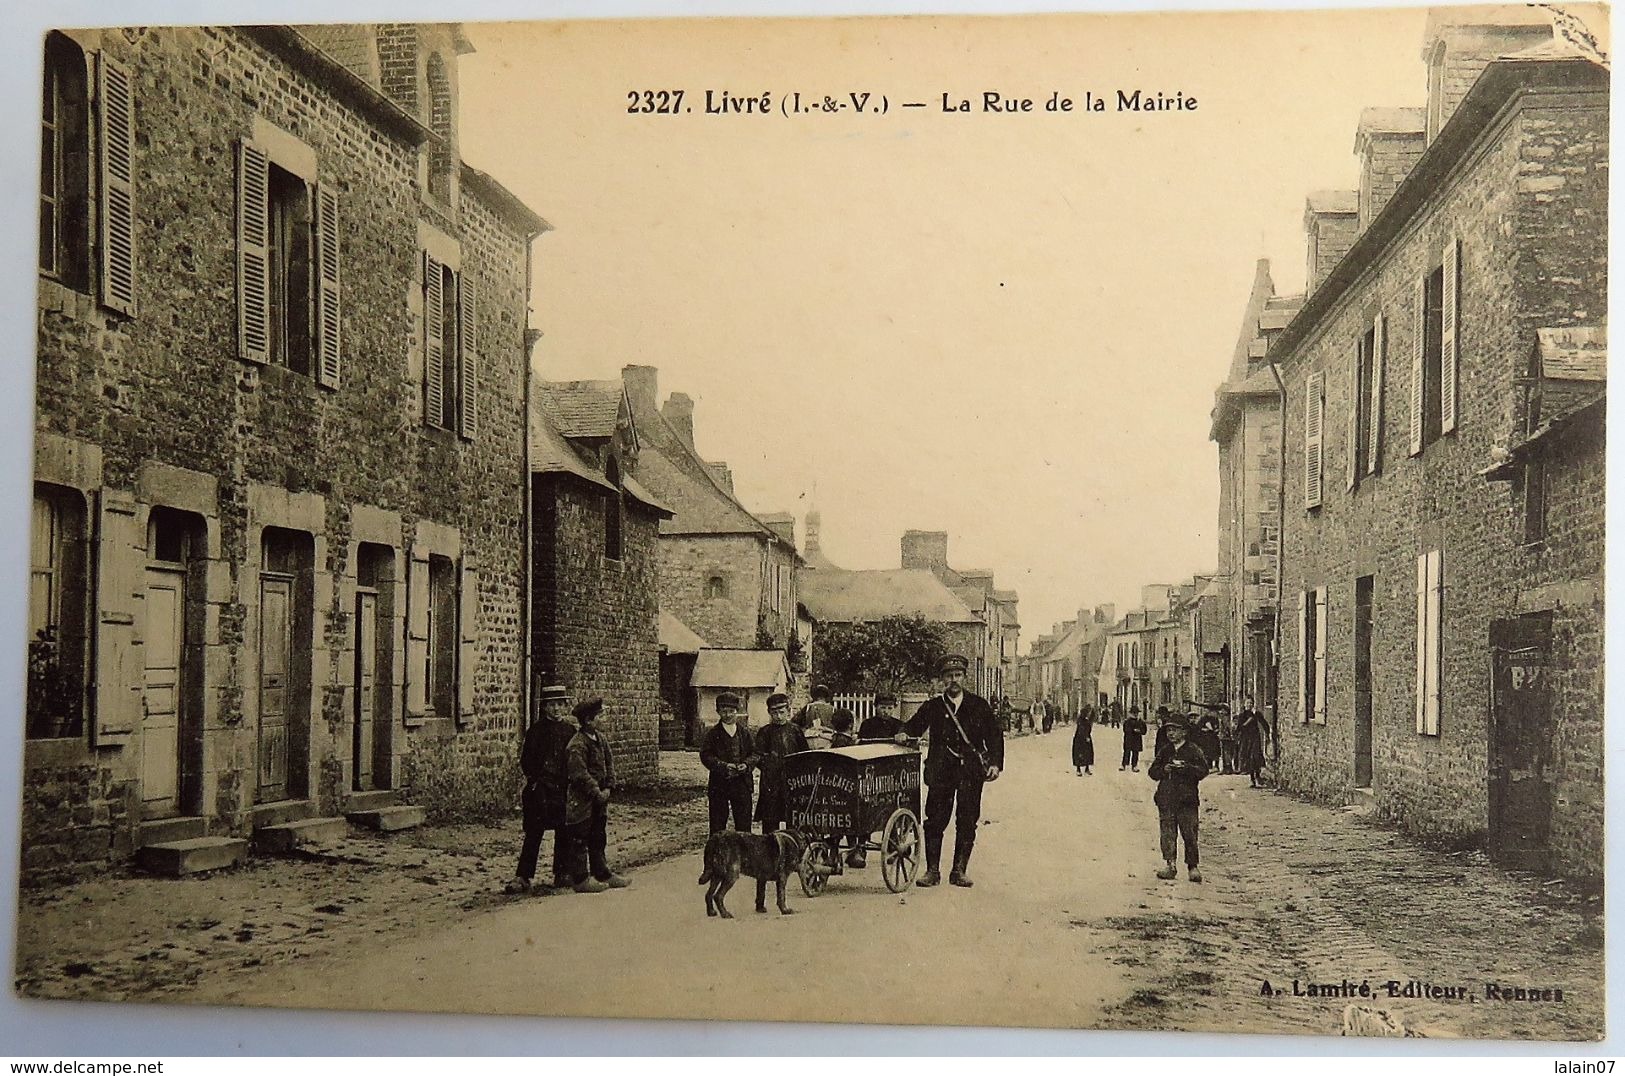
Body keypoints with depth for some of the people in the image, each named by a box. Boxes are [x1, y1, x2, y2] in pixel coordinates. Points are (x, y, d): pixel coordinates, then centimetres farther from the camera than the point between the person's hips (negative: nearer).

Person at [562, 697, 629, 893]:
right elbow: (580, 774, -20)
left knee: (598, 838, 16)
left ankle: (602, 873, 25)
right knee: (580, 840, 0)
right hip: (581, 800, -9)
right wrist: (596, 793, -16)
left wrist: (608, 788, -1)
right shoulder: (577, 744, -17)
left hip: (599, 798, 9)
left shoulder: (600, 739, 9)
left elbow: (609, 764, 12)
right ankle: (581, 879, 4)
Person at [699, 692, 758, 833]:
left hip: (742, 784, 2)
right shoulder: (711, 734, 3)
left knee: (744, 825, 4)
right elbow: (705, 756, -6)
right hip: (718, 785, -2)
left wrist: (746, 764, -14)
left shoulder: (745, 733, 11)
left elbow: (754, 754, 8)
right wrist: (723, 766, -20)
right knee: (717, 826, 2)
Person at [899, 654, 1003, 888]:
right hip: (941, 771, 0)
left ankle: (960, 871, 12)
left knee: (967, 822, 2)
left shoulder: (979, 706, 8)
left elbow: (994, 736, 7)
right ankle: (932, 870, 5)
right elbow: (915, 724, 7)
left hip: (971, 772, 0)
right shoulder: (933, 706, 8)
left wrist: (995, 763, -4)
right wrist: (904, 733, -15)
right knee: (935, 820, -2)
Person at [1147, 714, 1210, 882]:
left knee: (1189, 834, -3)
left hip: (1187, 799, -4)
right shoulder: (1164, 752, 16)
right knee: (1167, 833, -1)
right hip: (1166, 800, 4)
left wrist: (1186, 767, -19)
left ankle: (1193, 866, 5)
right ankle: (1169, 865, 1)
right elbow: (1152, 772, 14)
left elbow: (1203, 771, -6)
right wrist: (1163, 770, -5)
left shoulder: (1194, 751, 3)